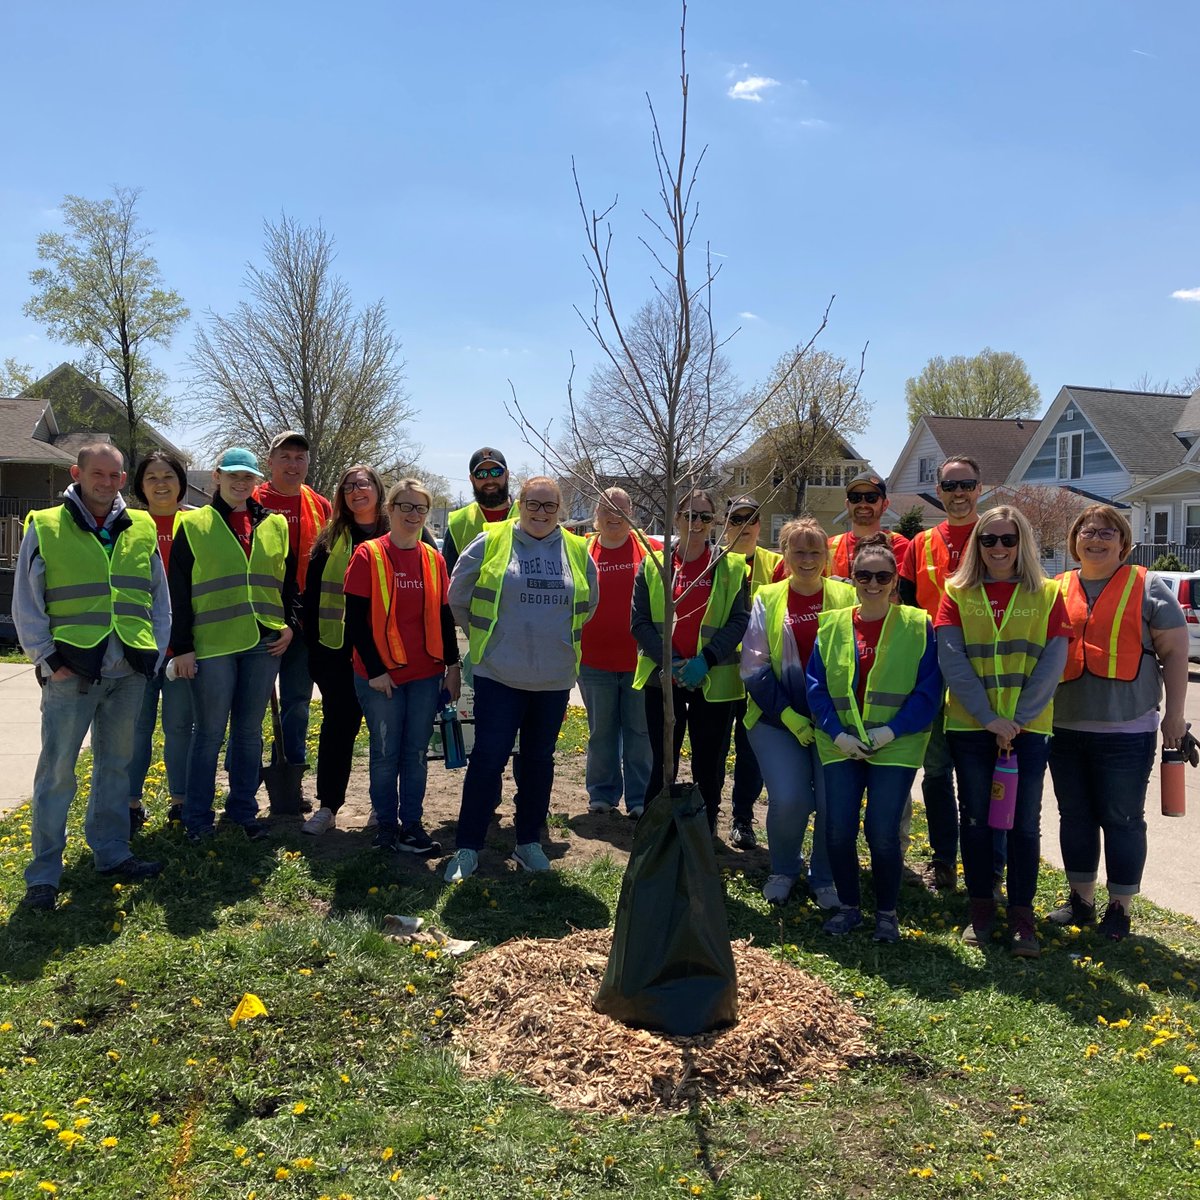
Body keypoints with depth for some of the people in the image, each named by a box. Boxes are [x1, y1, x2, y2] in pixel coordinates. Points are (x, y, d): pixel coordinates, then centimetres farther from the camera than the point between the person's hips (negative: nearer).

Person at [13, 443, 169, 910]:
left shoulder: (142, 530, 9)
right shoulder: (44, 528, 0)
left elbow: (159, 597, 14)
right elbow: (26, 604, 0)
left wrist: (155, 654, 6)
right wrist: (48, 660, -7)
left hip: (128, 673, 4)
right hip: (71, 672, -4)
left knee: (116, 764, 14)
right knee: (57, 771, 0)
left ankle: (111, 853, 27)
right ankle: (44, 874, 9)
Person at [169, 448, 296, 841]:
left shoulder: (275, 525, 12)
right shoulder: (193, 525, 2)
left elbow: (288, 581, 19)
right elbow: (179, 590, -1)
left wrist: (289, 624, 5)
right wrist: (182, 647, -5)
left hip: (263, 643, 3)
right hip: (212, 644, -3)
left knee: (250, 731, 11)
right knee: (210, 732, 2)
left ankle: (244, 810, 22)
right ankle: (197, 817, 15)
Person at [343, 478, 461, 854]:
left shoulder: (434, 559, 7)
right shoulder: (368, 555, -6)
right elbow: (355, 619, -8)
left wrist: (452, 665, 7)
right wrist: (374, 669, -11)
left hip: (427, 674, 4)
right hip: (381, 675, -4)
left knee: (416, 752, 10)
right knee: (386, 754, 6)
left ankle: (412, 825, 21)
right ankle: (387, 826, 20)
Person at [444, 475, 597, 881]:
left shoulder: (577, 552, 4)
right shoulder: (490, 542, -4)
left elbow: (587, 605, 19)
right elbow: (458, 595, 5)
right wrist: (482, 634, 10)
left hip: (554, 678, 3)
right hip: (499, 675, -3)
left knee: (539, 760, 13)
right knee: (487, 759, -3)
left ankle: (529, 842, 28)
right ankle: (467, 848, 9)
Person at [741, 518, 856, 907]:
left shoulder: (848, 597, 3)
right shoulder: (767, 600, 4)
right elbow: (754, 668, 0)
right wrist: (788, 715, -9)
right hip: (778, 719, 0)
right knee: (788, 799, -13)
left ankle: (824, 879, 21)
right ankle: (784, 870, 18)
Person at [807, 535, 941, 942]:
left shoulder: (917, 626, 0)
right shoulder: (831, 626, 7)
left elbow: (929, 689, -4)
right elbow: (816, 686, 5)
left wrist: (892, 730, -13)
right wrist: (837, 733, -8)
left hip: (895, 747, -2)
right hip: (841, 746, 2)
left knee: (883, 832, -5)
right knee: (838, 830, -1)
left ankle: (887, 912, 20)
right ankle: (848, 905, 24)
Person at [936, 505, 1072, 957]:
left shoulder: (1047, 594, 3)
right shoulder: (957, 593, 3)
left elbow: (1052, 664, -4)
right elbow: (952, 660, -7)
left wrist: (1017, 719, -12)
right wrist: (989, 717, -15)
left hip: (1028, 728, 0)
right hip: (969, 726, 0)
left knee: (1024, 823, 3)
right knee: (975, 819, 8)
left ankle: (1022, 914, 15)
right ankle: (981, 907, 21)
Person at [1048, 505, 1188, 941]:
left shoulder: (1147, 587, -1)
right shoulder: (1056, 590, 10)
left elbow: (1174, 653, -2)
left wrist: (1173, 715, -6)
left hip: (1126, 732, -4)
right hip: (1065, 729, 4)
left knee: (1122, 820, 5)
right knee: (1075, 817, 13)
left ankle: (1120, 908, 18)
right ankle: (1081, 900, 27)